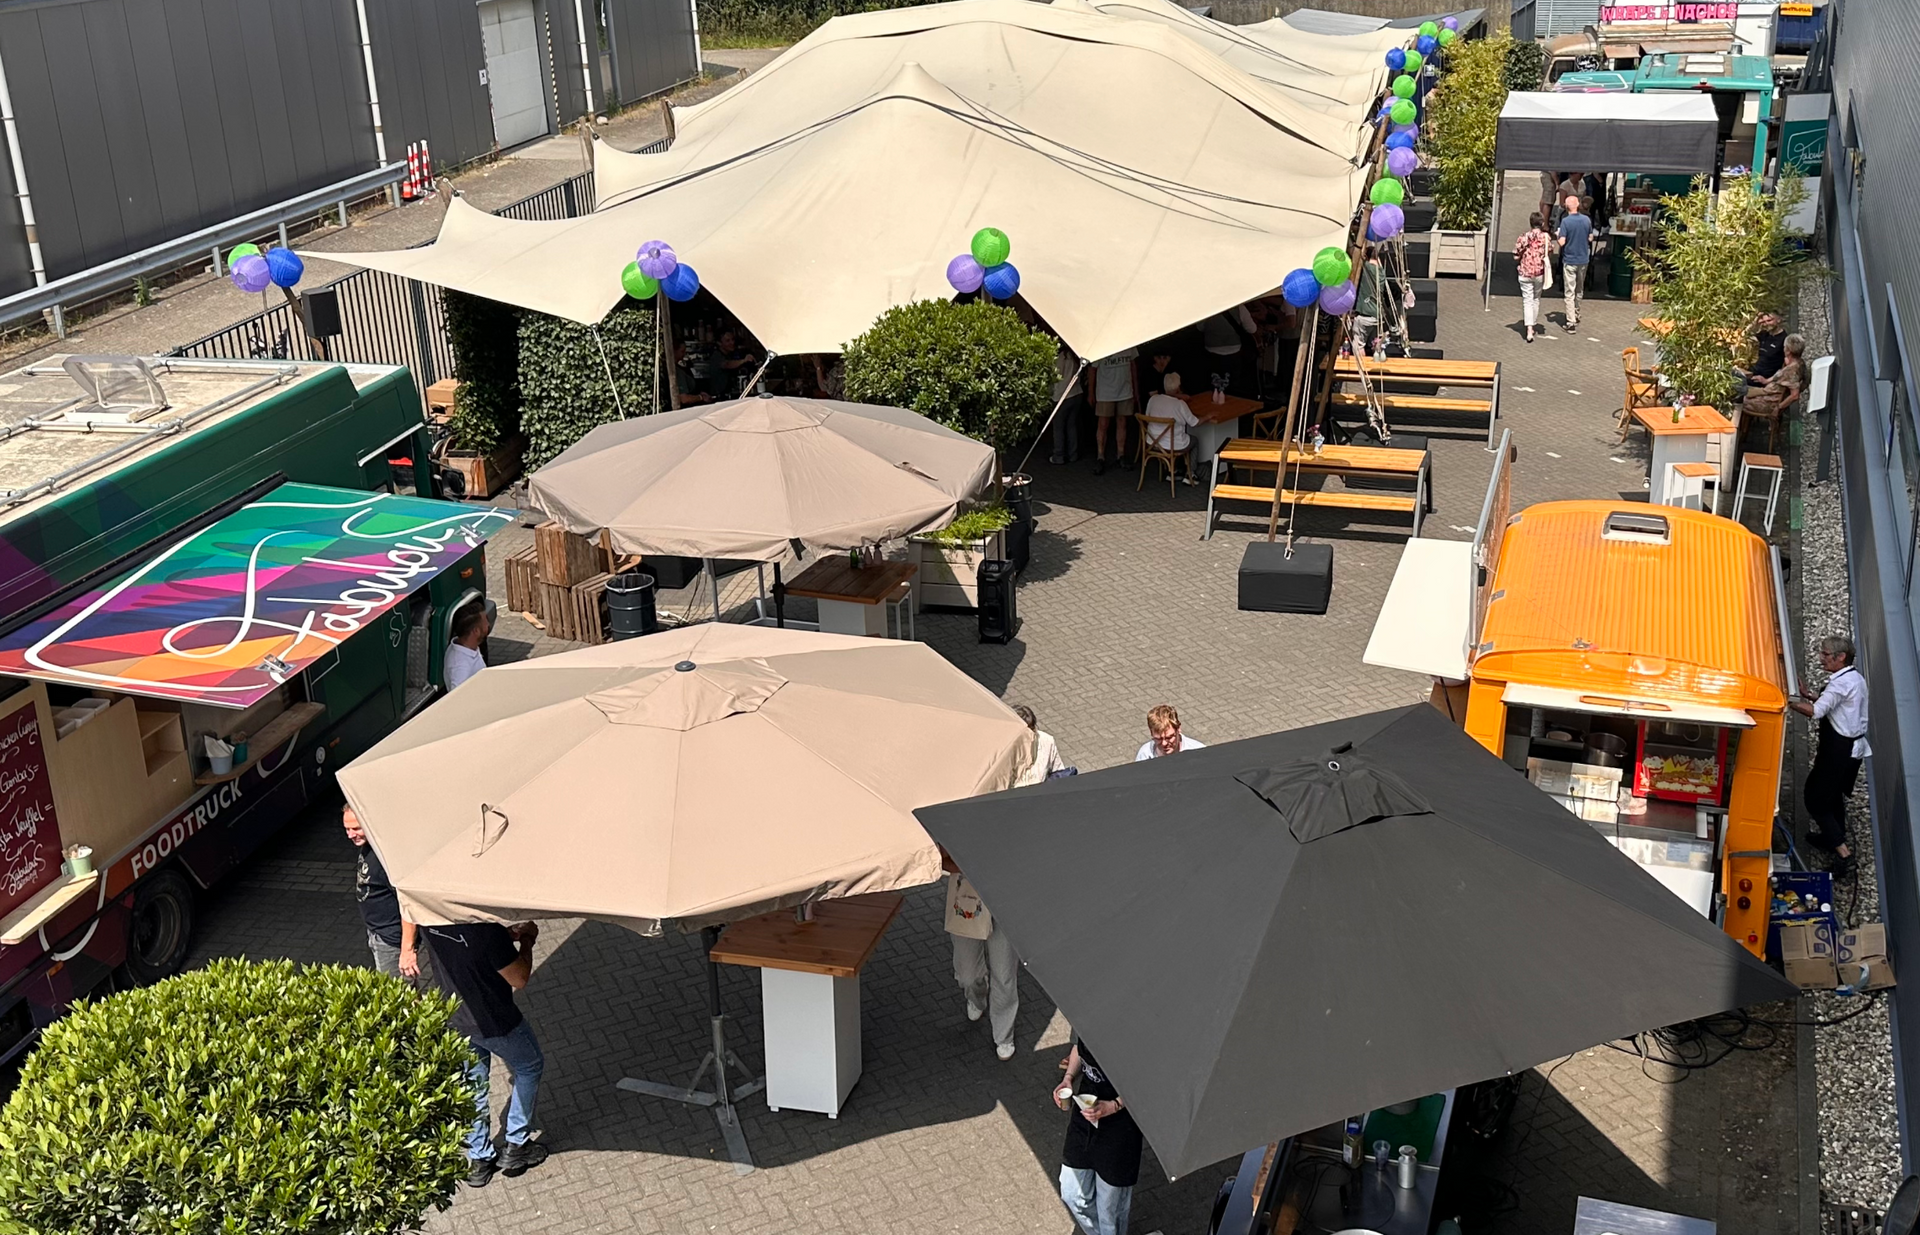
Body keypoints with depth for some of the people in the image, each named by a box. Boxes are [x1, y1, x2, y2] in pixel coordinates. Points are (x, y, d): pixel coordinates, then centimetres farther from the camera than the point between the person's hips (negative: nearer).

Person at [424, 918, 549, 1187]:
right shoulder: (488, 931, -36)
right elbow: (519, 979, -22)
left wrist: (506, 935, 2)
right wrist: (527, 939, -7)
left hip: (455, 1019, 5)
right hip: (494, 1022, -5)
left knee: (472, 1085, 25)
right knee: (529, 1068, 23)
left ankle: (478, 1159, 38)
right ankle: (517, 1147, 30)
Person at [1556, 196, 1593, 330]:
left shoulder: (1565, 221, -16)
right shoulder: (1587, 220, -1)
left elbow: (1562, 242, -18)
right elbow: (1590, 238, 8)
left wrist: (1558, 235, 2)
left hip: (1569, 260, -5)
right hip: (1583, 259, 5)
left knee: (1570, 292, -3)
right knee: (1579, 290, 20)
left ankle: (1571, 322, -7)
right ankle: (1577, 316, 34)